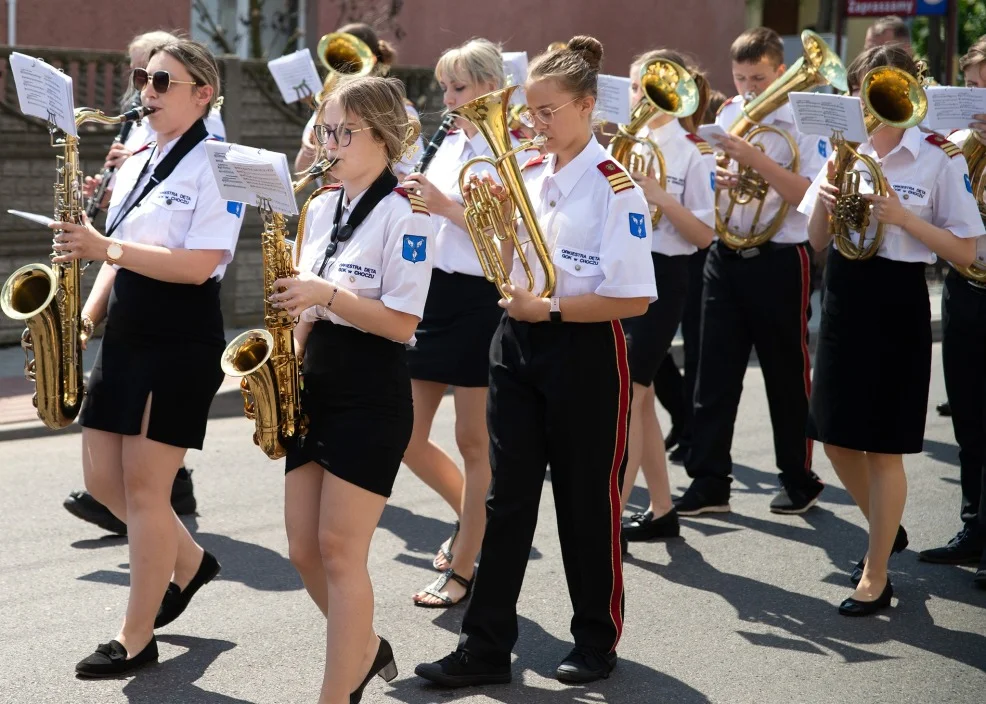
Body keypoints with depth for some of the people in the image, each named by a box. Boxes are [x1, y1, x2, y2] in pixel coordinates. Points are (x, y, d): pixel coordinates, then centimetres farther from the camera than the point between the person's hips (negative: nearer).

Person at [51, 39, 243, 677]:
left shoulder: (216, 165, -11)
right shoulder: (136, 164, 14)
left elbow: (199, 265, -21)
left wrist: (105, 246, -24)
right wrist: (87, 318, 2)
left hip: (182, 343, -8)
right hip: (126, 337, 8)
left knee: (143, 486, -5)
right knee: (103, 479, 10)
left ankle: (136, 641, 6)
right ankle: (188, 563, 34)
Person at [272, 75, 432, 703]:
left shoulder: (404, 214, -12)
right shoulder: (323, 207, 11)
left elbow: (402, 323, -17)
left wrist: (325, 294, -24)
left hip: (373, 397, -8)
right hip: (317, 389, 8)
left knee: (340, 551, -5)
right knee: (305, 549, 10)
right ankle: (365, 650, 33)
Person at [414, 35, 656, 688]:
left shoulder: (615, 188, -12)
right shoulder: (526, 176, 8)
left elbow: (635, 298, -17)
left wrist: (548, 308, -19)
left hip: (585, 351, -6)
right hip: (518, 345, 6)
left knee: (587, 501, 5)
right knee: (508, 499, 5)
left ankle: (597, 640, 21)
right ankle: (486, 646, 7)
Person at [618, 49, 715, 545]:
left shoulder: (692, 154, -8)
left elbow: (705, 235, -11)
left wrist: (661, 198, -22)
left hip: (660, 279, -6)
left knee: (626, 398, -10)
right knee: (637, 399, 11)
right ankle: (661, 511, 22)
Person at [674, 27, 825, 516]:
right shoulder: (727, 115, 8)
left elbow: (808, 195, -18)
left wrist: (756, 160, -25)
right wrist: (716, 181, -7)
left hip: (779, 260, -5)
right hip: (726, 255, 5)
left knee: (786, 375, 7)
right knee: (714, 372, 3)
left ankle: (799, 481, 20)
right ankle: (708, 483, 7)